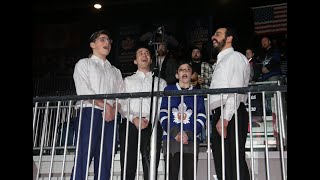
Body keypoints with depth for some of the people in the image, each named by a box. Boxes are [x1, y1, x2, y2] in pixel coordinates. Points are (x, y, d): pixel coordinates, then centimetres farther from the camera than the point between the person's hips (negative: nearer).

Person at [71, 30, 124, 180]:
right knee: (83, 157, -14)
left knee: (105, 160, -2)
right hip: (89, 113, -4)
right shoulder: (84, 64, 14)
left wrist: (114, 109, -9)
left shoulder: (115, 71, 27)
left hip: (110, 117, 4)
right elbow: (83, 91, -3)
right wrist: (105, 105, -12)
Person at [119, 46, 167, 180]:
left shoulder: (160, 82, 21)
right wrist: (134, 118, -11)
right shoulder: (127, 81, 22)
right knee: (128, 168, -7)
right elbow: (122, 105, 8)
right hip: (130, 124, 0)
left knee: (151, 168, -7)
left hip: (152, 125, 0)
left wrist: (149, 119, -11)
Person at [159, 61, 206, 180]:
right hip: (171, 139, 0)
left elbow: (202, 118, 5)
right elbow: (163, 114, 5)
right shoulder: (169, 90, 14)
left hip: (191, 139, 0)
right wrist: (175, 134, -9)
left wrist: (188, 135, -11)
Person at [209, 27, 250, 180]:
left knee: (234, 163, -11)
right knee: (221, 165, 9)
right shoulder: (221, 60, 26)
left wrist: (225, 119, -20)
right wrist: (218, 118, 12)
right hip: (219, 116, 9)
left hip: (231, 116, -9)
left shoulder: (235, 57, -1)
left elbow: (236, 91, -13)